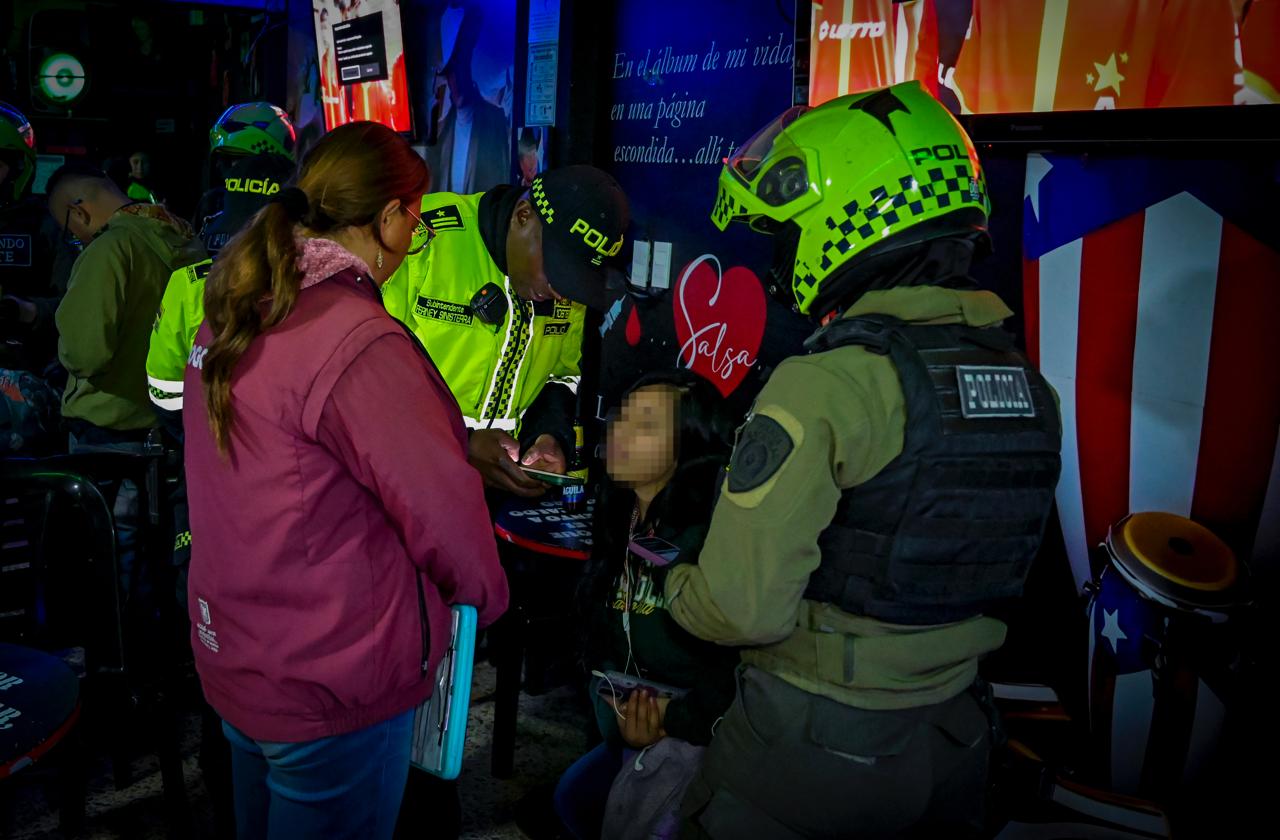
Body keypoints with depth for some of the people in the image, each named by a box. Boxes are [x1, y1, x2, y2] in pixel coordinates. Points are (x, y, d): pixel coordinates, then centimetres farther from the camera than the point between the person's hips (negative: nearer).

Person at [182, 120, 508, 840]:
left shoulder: (232, 317, 1)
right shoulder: (358, 342, -26)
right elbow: (442, 504, -25)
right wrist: (487, 593, -6)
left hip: (232, 659, 9)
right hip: (331, 687, -8)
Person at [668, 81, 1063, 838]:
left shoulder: (824, 386, -24)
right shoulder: (1030, 386, -1)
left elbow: (742, 609, -23)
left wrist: (676, 589, -2)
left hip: (813, 747, -6)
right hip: (957, 742, 7)